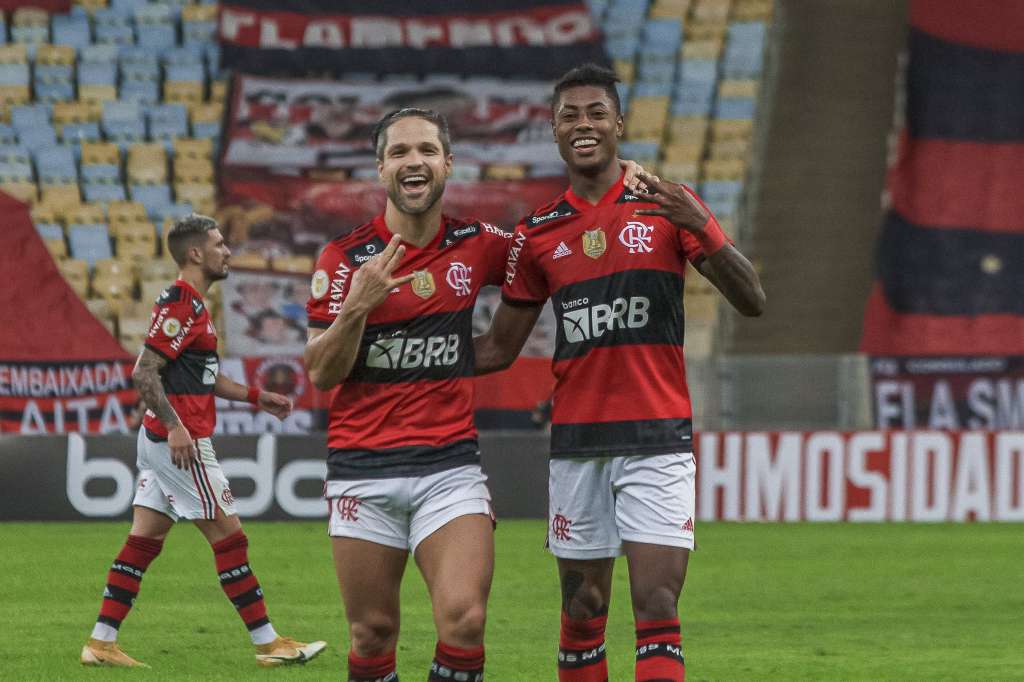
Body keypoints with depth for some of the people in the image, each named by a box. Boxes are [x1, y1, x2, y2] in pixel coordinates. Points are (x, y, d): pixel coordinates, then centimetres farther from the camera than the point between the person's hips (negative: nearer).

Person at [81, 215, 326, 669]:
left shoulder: (190, 303, 18)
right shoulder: (180, 304, -15)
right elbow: (145, 371, -21)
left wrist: (256, 397, 22)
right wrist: (174, 425, -26)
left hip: (162, 440, 10)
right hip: (180, 441, -10)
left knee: (144, 540, 8)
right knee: (229, 537, -5)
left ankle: (101, 642, 7)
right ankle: (269, 644, -1)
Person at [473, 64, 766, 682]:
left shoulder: (665, 207, 2)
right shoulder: (537, 234, 9)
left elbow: (752, 302, -4)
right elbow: (500, 348, 15)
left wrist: (701, 229, -21)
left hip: (657, 439, -3)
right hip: (576, 440, 3)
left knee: (657, 609, -11)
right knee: (582, 615, 4)